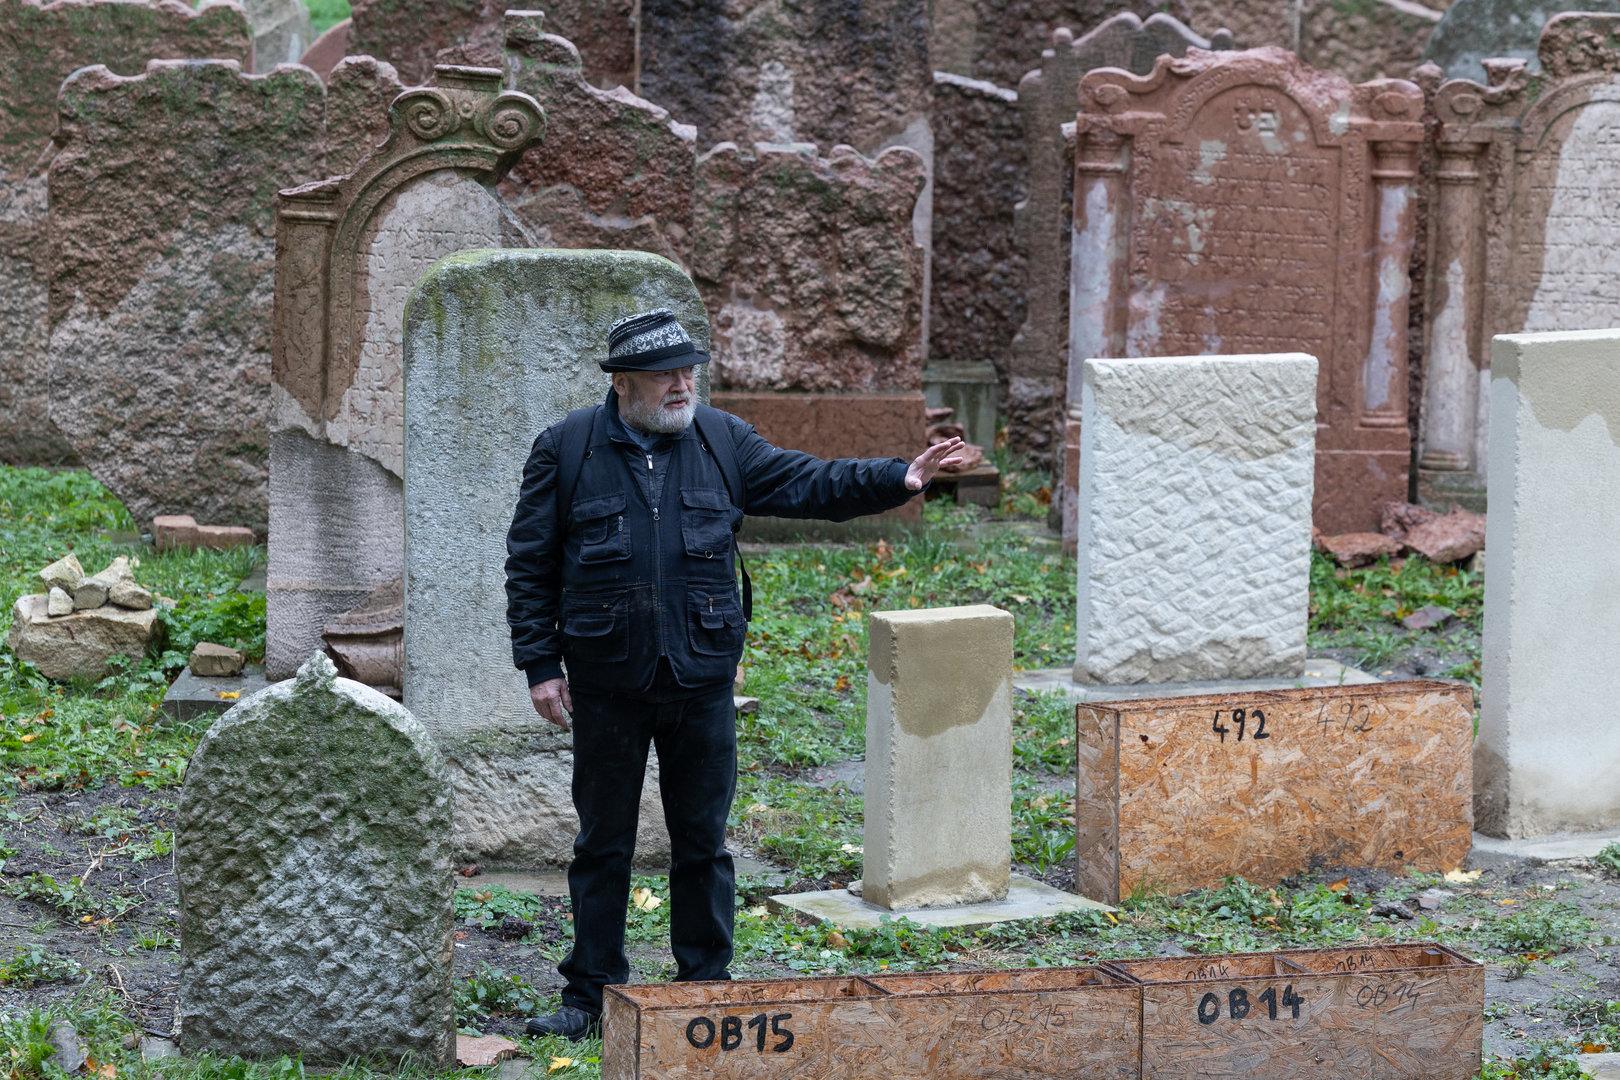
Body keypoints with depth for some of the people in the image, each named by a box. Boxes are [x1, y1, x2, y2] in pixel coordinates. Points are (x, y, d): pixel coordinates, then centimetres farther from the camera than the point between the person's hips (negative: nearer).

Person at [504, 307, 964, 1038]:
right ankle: (589, 996, 17)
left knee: (702, 843, 9)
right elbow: (530, 566, 0)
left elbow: (807, 484, 3)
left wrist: (898, 478, -10)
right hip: (607, 685, -2)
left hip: (702, 679, 2)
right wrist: (540, 665, -4)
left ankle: (706, 989, 20)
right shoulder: (567, 450, -2)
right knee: (602, 845, 7)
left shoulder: (723, 442, 5)